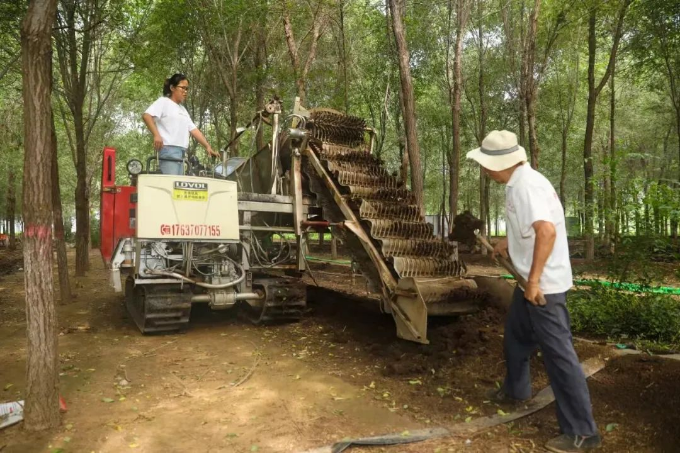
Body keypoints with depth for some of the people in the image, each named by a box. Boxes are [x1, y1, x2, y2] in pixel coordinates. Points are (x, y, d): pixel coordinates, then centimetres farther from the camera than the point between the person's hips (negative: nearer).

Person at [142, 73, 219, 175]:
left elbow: (193, 129, 20)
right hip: (169, 149, -8)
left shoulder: (183, 109, 26)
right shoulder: (163, 101, 3)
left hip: (181, 152, 8)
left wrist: (207, 146, 10)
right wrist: (156, 135, -24)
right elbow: (146, 115, -11)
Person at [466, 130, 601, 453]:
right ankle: (516, 389, 46)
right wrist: (508, 243, 19)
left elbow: (546, 231, -36)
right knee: (515, 336, 25)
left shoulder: (526, 186, -23)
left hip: (543, 286, -11)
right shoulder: (519, 183, 9)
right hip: (530, 281, 11)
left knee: (558, 353, -3)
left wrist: (534, 280, -31)